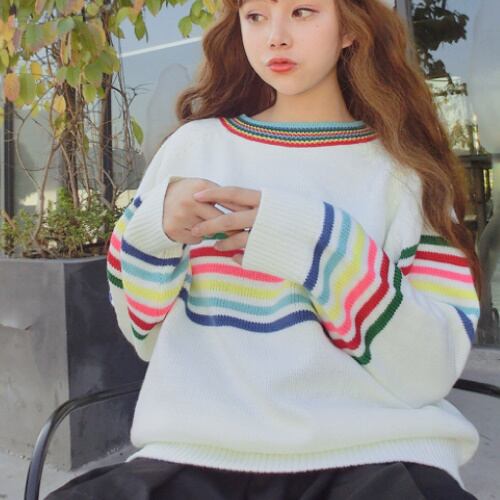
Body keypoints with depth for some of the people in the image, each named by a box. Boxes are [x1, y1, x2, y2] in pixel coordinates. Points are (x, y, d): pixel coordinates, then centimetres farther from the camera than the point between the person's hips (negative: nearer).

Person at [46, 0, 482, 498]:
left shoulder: (404, 163, 3)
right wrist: (151, 233, -7)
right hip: (199, 453, 2)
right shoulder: (193, 146, 7)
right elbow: (150, 339, 11)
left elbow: (433, 370, -6)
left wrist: (325, 247, -17)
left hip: (373, 454, 0)